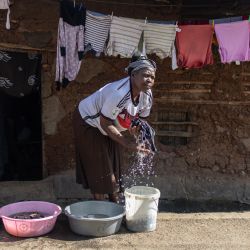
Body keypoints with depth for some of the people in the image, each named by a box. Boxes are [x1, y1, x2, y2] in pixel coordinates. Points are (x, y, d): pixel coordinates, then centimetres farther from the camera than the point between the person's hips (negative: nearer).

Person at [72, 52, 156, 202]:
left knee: (114, 170, 13)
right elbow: (105, 123, -32)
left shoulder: (147, 96, -14)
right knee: (99, 172, -2)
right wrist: (128, 144, -32)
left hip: (109, 127, 8)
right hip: (89, 124, -7)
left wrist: (137, 128, -26)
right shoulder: (119, 93, -39)